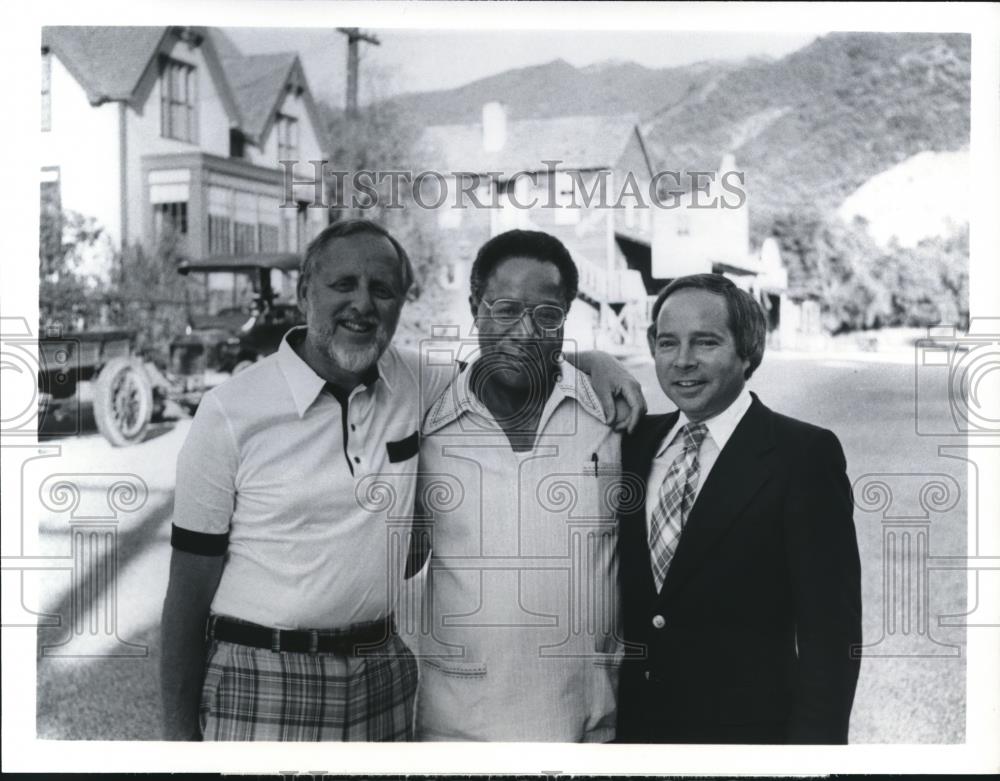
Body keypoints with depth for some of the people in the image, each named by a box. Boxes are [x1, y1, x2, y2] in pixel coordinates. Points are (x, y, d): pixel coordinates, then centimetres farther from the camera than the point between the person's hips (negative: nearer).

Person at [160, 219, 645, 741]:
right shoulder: (230, 412, -10)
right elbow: (190, 587, -6)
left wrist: (594, 360, 0)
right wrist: (178, 729, -4)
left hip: (384, 676, 3)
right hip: (262, 681, -3)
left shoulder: (415, 385, 0)